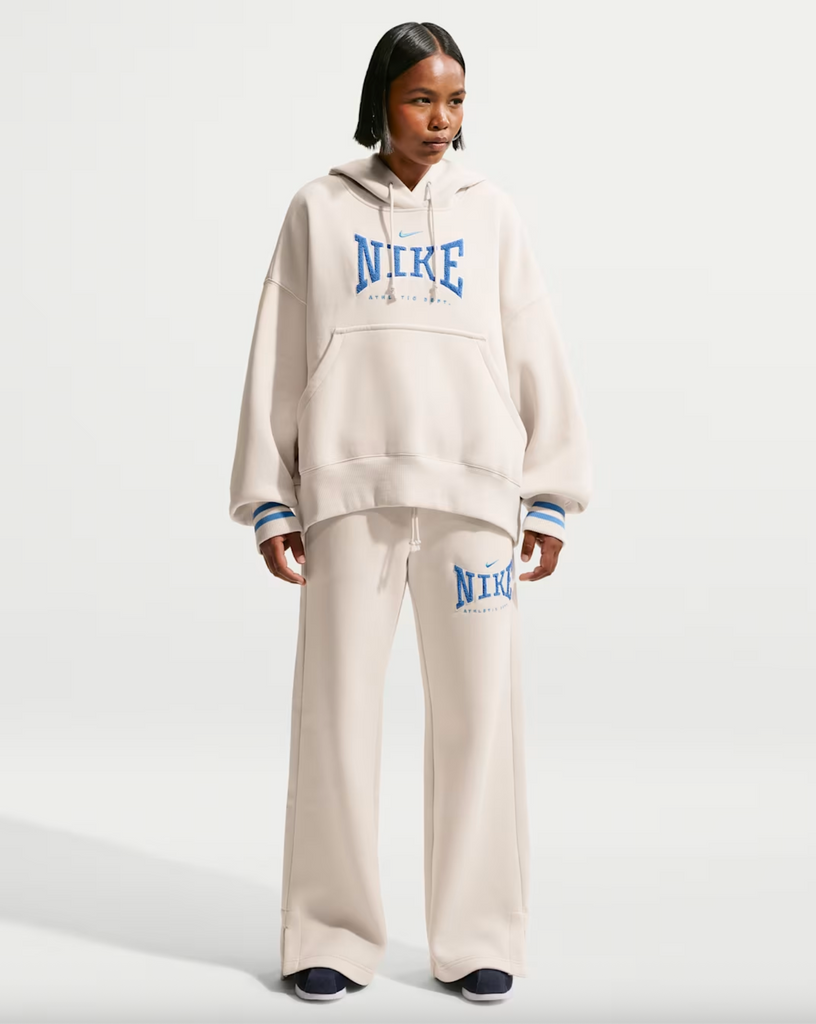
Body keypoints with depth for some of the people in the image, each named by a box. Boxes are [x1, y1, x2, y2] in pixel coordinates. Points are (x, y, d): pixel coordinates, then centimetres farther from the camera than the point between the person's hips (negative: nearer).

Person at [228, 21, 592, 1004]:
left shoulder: (489, 211, 12)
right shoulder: (321, 209, 10)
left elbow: (535, 356, 10)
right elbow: (276, 358, 8)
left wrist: (549, 497, 5)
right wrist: (269, 498, 3)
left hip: (473, 492, 1)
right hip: (348, 489, 0)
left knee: (478, 712, 0)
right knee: (336, 713, 0)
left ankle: (477, 937, 11)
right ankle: (331, 934, 12)